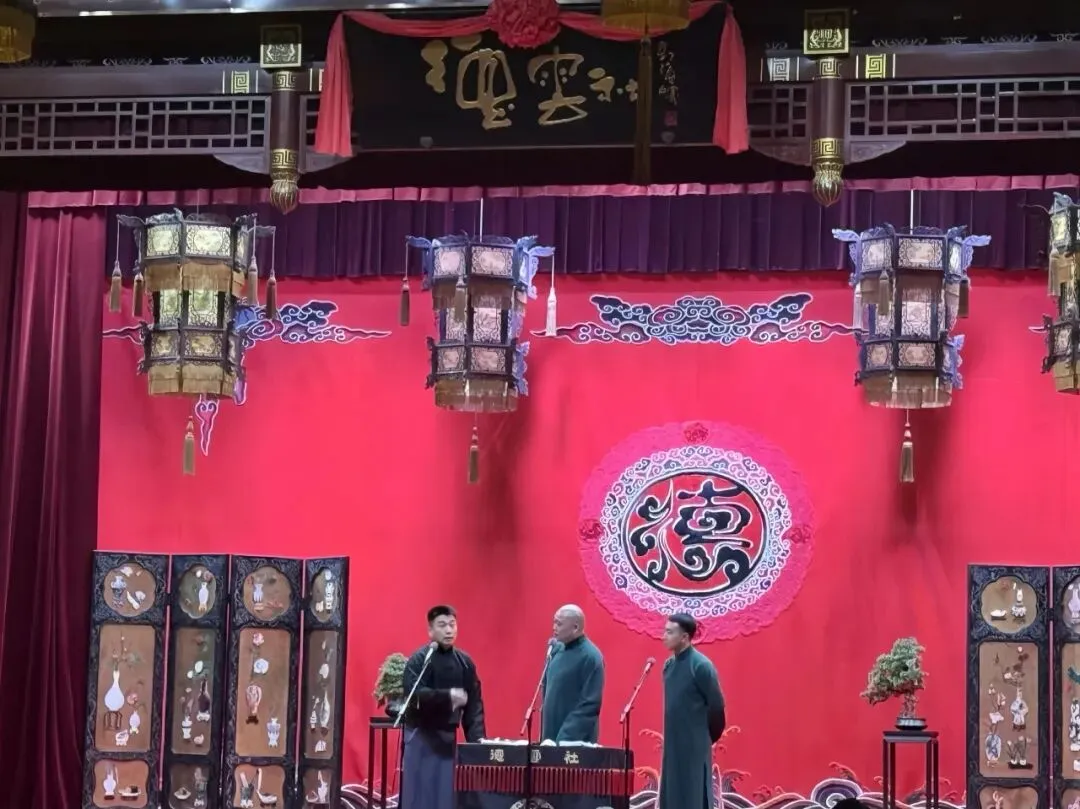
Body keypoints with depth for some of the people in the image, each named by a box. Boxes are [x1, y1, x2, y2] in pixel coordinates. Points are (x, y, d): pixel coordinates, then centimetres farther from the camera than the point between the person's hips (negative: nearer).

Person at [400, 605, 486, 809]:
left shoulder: (465, 662, 7)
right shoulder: (419, 660, -7)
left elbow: (474, 704, 5)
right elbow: (415, 694, -21)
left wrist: (476, 738, -6)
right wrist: (447, 695, -31)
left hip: (448, 736, 4)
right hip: (421, 736, -4)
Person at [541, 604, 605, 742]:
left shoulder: (591, 657, -14)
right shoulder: (557, 649, 8)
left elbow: (590, 704, -18)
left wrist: (565, 737, -21)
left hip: (575, 740, -7)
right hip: (551, 734, 7)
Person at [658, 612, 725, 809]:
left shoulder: (701, 666, -14)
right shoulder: (669, 665, 8)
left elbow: (716, 705, -11)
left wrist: (707, 737, 0)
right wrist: (672, 734, 16)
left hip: (695, 745, -7)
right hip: (673, 744, 7)